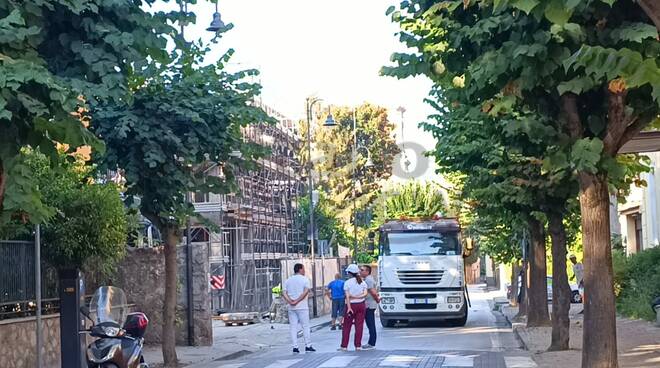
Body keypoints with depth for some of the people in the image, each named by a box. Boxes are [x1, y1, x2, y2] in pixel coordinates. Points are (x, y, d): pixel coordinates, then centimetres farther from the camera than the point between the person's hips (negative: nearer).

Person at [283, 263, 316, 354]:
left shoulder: (288, 280, 11)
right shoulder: (305, 279, -1)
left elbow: (284, 293, 0)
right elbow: (306, 291, -15)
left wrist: (290, 301, -12)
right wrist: (297, 301, -15)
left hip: (291, 308, 4)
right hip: (302, 307, -4)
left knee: (293, 327, 4)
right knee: (306, 326, 4)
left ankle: (295, 347, 1)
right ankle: (308, 346, 4)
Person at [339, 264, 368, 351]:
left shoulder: (347, 283, -7)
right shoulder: (363, 282, 4)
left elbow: (347, 296, -13)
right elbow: (365, 294, -8)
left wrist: (349, 307, -16)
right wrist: (357, 297, -12)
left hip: (352, 305, -3)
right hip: (361, 305, 3)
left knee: (347, 326, 5)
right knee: (359, 325, 5)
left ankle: (344, 346, 7)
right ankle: (358, 345, 4)